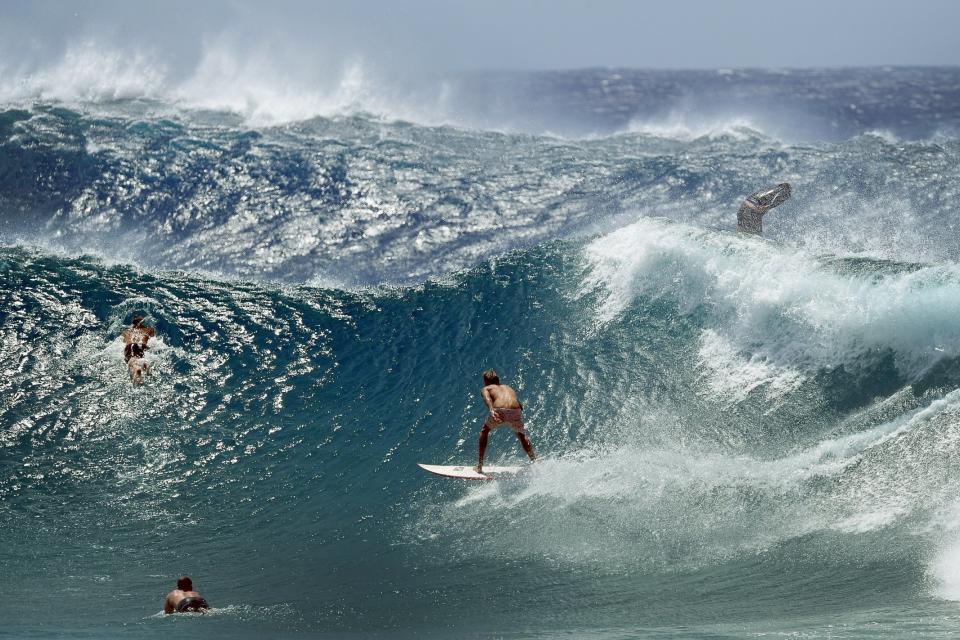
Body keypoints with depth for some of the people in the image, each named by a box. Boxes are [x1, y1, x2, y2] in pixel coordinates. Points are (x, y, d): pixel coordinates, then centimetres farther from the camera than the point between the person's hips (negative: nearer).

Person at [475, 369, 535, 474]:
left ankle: (480, 465, 26)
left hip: (500, 411, -3)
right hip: (516, 412, 3)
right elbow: (520, 406, 31)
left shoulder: (485, 389, 24)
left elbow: (487, 397, -1)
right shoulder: (509, 388, 36)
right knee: (521, 435, 33)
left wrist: (491, 410, -20)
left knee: (484, 431, 27)